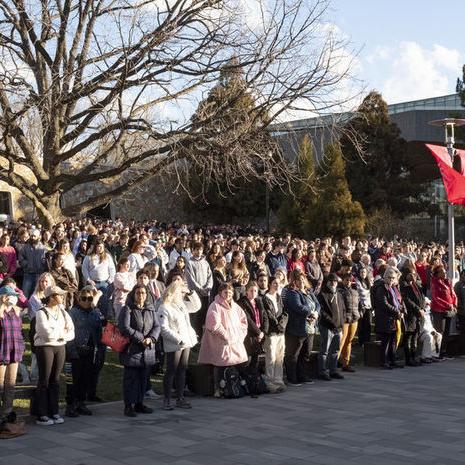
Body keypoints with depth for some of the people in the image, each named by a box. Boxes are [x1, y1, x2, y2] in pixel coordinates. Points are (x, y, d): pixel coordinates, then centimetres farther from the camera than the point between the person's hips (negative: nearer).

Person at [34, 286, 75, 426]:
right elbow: (48, 333, -19)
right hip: (45, 347, -5)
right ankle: (41, 415, 3)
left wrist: (57, 333, -12)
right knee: (44, 381, -1)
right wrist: (63, 332, -4)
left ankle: (54, 411, 15)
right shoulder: (42, 313, -9)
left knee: (55, 380, 8)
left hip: (60, 347, 5)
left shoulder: (62, 312, 9)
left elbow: (71, 333, 3)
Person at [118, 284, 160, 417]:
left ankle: (139, 403, 22)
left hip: (148, 350, 6)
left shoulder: (150, 310, 13)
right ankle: (128, 406, 4)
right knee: (131, 378, -2)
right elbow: (124, 327, -14)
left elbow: (157, 326, 7)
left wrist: (151, 338, -12)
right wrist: (141, 338, -15)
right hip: (131, 350, -5)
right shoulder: (127, 309, -4)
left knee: (143, 378, 11)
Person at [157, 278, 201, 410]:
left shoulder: (182, 304, 13)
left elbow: (197, 306, 25)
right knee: (171, 371, -1)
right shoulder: (164, 308, -12)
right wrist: (179, 340, -21)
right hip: (174, 345, -8)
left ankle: (180, 398, 19)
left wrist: (191, 292, 12)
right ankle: (167, 400, 8)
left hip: (186, 343, 8)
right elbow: (164, 329, -18)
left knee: (182, 370, 12)